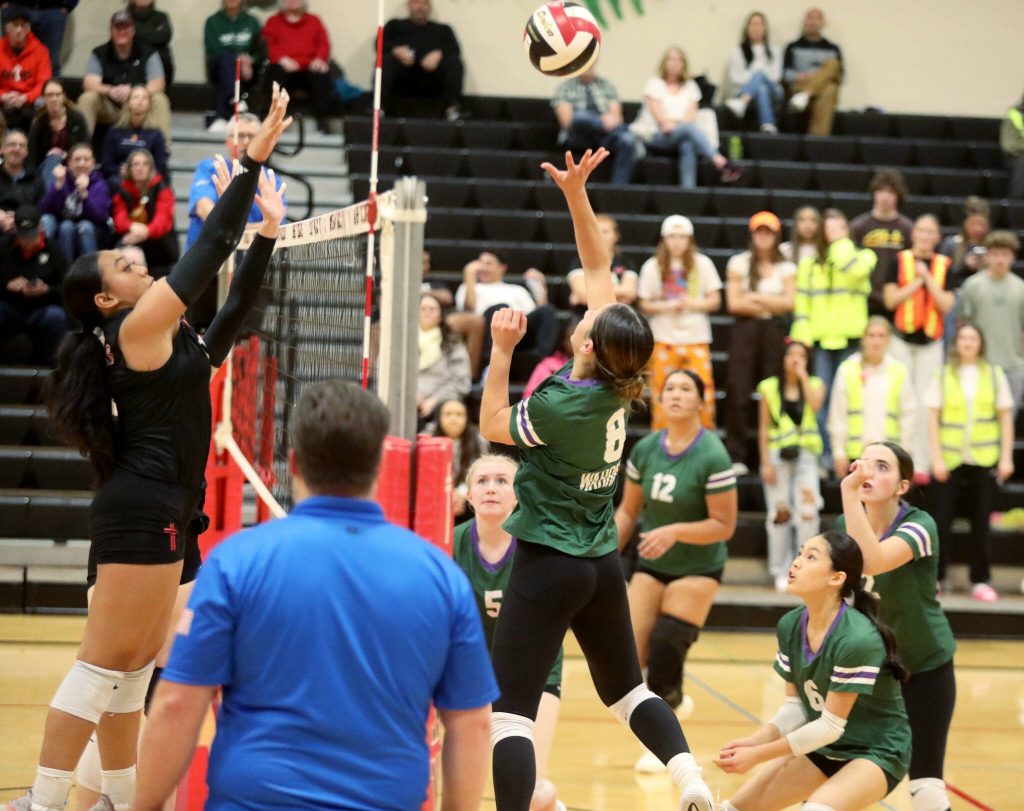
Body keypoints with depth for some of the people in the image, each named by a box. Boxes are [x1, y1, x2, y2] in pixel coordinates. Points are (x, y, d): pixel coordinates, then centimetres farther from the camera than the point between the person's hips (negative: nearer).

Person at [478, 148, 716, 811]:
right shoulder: (618, 383, -3)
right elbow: (599, 267, 5)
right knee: (628, 689, 21)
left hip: (549, 564, -7)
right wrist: (576, 194, 2)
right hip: (603, 564, 8)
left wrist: (502, 351, -5)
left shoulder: (559, 404, -20)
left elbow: (493, 425, 0)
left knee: (511, 710, -7)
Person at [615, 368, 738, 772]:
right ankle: (672, 701, 28)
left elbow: (724, 525, -17)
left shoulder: (712, 457, -17)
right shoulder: (644, 450, -3)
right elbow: (628, 510, 7)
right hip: (651, 566, 4)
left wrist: (675, 532, -29)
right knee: (627, 660, -6)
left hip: (697, 569, -4)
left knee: (664, 652, -10)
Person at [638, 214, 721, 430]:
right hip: (663, 338, 0)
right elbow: (644, 305, 6)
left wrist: (693, 304, -11)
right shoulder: (652, 266, 6)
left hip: (696, 338, 0)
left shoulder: (702, 264, 7)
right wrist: (666, 306, -12)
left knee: (703, 389, -9)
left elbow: (715, 301, 7)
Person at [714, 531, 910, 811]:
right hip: (824, 747, 8)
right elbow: (796, 706, 0)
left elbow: (830, 726, -25)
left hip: (876, 753, -7)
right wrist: (755, 741, -18)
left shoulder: (857, 639, -30)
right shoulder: (790, 626, -8)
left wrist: (758, 755, -23)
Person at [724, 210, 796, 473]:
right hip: (745, 330, -1)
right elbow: (734, 303, -1)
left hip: (775, 333, 1)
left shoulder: (786, 267, 11)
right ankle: (736, 457, -5)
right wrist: (771, 305, -1)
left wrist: (755, 298, -8)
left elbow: (789, 302, -1)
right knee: (738, 393, -7)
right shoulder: (739, 263, 7)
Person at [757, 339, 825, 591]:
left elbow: (815, 405, -15)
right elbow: (764, 428, 4)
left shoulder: (814, 384, 9)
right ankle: (780, 571, 10)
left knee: (808, 512, -11)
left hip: (805, 455, 0)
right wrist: (766, 463, -3)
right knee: (779, 513, 2)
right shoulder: (770, 388, 6)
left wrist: (802, 375, -9)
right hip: (778, 455, 0)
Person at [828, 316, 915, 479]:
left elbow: (908, 415, 7)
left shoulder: (899, 371, 5)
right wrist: (839, 452, 1)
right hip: (856, 453, 0)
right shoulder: (847, 370, 3)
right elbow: (838, 414, 4)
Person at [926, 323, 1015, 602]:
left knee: (981, 521, 4)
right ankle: (934, 577, 7)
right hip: (949, 460, -1)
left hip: (984, 460, 1)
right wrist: (937, 457, -6)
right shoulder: (943, 375, 4)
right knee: (941, 519, -1)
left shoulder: (994, 375, 6)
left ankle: (980, 581, 10)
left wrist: (1006, 457, 0)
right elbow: (933, 418, 2)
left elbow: (1005, 417, 7)